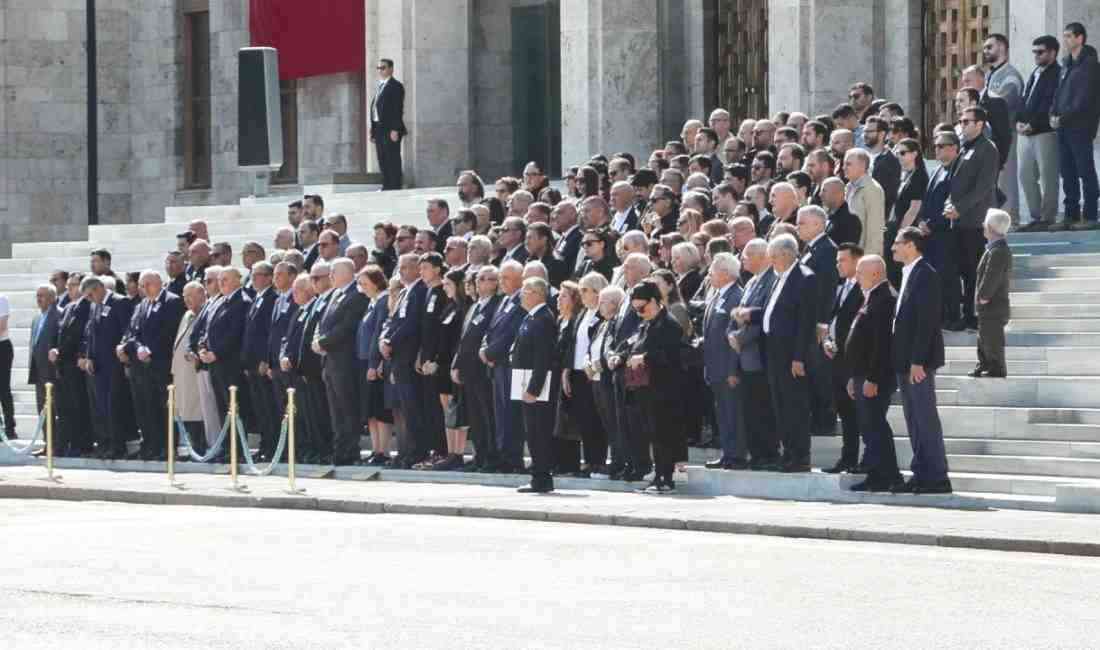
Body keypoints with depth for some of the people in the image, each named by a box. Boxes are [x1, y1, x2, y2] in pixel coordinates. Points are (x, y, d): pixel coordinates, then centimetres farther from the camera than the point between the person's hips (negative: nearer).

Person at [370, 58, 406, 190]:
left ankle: (395, 187, -5)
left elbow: (398, 109, -13)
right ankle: (386, 187, 14)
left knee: (393, 160, -6)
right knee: (383, 161, 10)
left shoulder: (396, 86, -6)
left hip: (390, 130, -9)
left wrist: (395, 130, -20)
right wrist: (373, 130, 14)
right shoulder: (379, 87, 19)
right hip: (379, 129, 9)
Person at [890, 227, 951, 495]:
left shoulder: (925, 274, -13)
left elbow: (926, 320, -19)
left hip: (918, 361, -10)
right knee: (914, 420, 11)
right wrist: (904, 362, 15)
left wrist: (918, 361, -22)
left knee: (926, 418, -7)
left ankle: (937, 477, -5)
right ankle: (921, 475, 14)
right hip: (905, 361, 10)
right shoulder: (909, 274, 17)